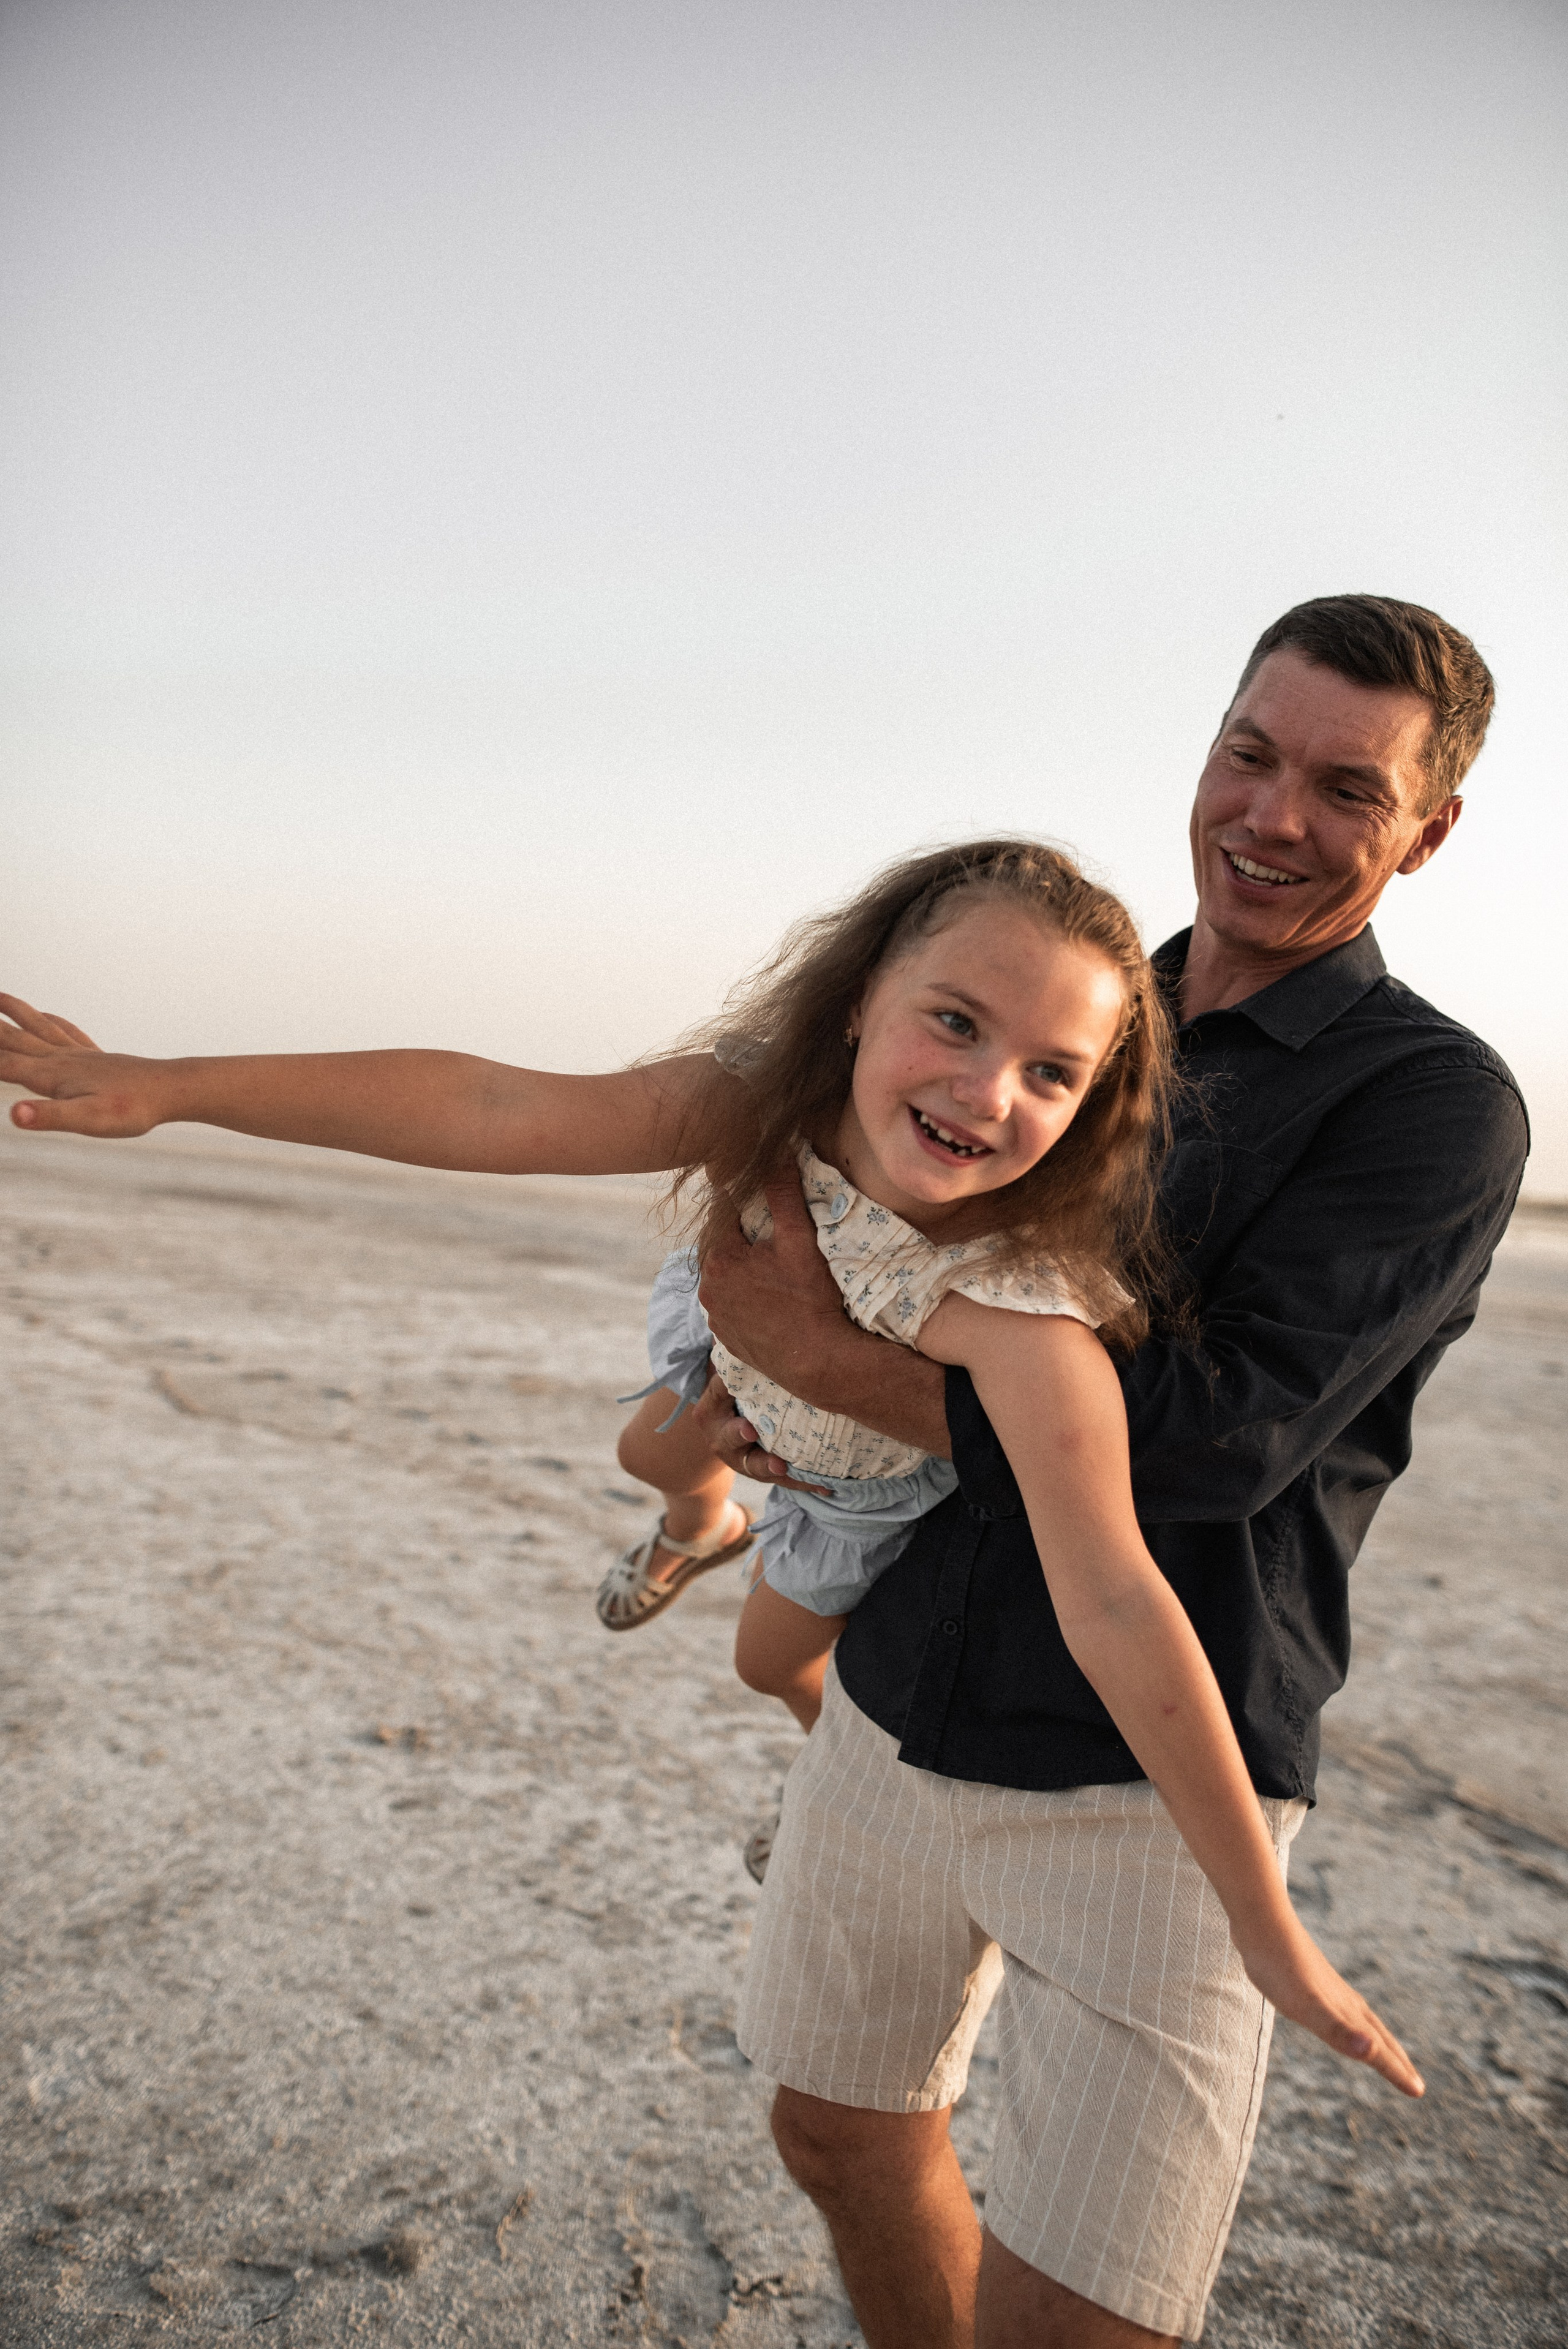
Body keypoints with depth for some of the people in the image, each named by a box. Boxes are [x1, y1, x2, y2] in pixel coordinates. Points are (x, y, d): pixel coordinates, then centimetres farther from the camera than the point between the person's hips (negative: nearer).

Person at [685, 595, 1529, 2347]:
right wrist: (751, 1407, -2)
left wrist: (819, 1352, -18)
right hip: (896, 1705, 6)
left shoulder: (1438, 1101, -11)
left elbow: (1216, 1440, -22)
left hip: (1143, 1783, -6)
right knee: (843, 2131, 22)